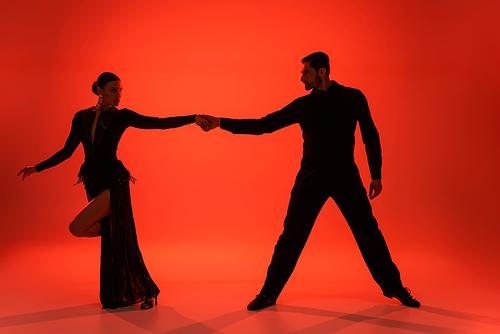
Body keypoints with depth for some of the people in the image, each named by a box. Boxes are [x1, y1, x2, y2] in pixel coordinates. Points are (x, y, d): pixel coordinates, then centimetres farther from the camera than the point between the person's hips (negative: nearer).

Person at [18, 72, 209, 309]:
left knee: (77, 229, -14)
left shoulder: (121, 117, -3)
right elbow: (67, 151, 14)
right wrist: (36, 168, 14)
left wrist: (193, 118, -19)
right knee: (112, 240, 7)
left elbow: (161, 123, -9)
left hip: (113, 183, -5)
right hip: (94, 183, 5)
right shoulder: (81, 117, 9)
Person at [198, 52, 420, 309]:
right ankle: (269, 293, 12)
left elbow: (371, 137, 5)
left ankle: (393, 286, 23)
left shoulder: (353, 98, -1)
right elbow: (262, 125, 1)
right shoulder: (302, 105, 2)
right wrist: (221, 123, -4)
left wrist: (376, 175, 1)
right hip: (311, 179, 1)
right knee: (291, 236, -1)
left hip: (345, 177, -1)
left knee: (368, 232, 3)